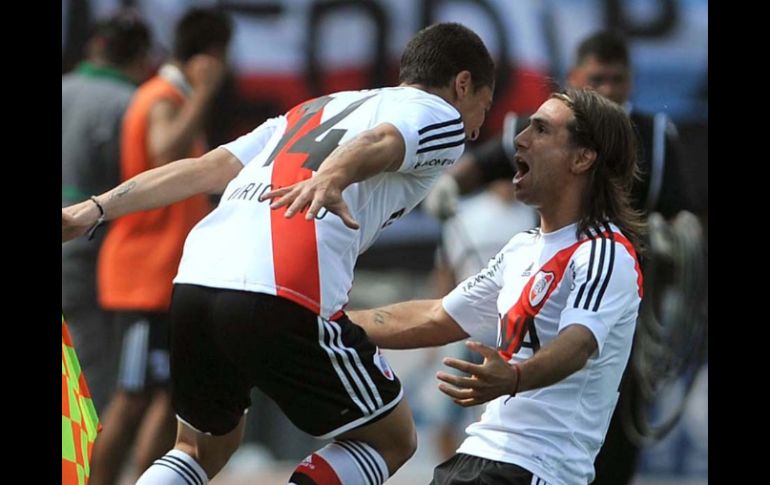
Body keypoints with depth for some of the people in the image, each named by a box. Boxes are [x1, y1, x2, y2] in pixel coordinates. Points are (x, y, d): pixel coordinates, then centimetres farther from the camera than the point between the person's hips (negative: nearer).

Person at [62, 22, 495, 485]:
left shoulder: (311, 110, 32)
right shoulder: (440, 115, 14)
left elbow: (206, 168, 21)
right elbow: (380, 143, -9)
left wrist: (97, 209, 16)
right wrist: (330, 179, -28)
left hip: (193, 279, 6)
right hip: (286, 300, -6)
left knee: (204, 447, 28)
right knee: (392, 439, 14)